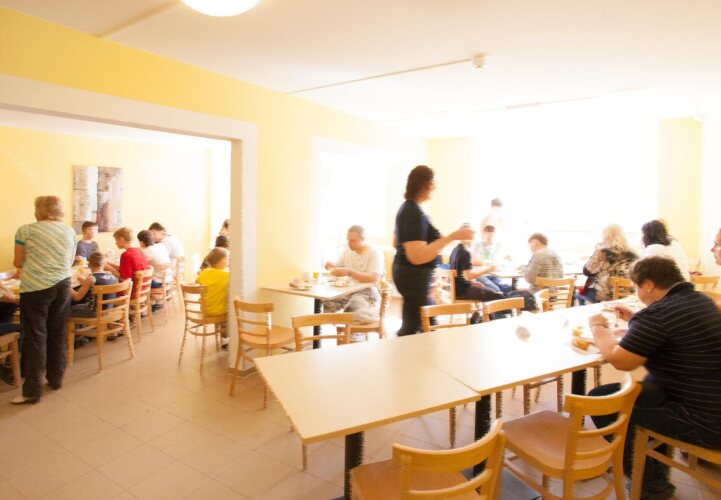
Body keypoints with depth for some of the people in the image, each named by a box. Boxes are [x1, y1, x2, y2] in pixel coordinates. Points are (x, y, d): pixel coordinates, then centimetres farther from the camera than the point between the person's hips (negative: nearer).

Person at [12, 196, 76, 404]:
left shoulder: (26, 230, -3)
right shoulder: (70, 231, 7)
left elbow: (18, 263, 5)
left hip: (36, 288, -4)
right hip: (62, 286, 4)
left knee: (35, 337, 2)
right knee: (57, 335, 13)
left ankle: (32, 390, 6)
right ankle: (56, 379, 25)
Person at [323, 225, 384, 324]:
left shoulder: (375, 252, -12)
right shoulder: (348, 249, 7)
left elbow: (374, 278, -25)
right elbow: (338, 267, 17)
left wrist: (349, 272, -34)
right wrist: (332, 266, -9)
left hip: (367, 291, -6)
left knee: (352, 310, -35)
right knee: (327, 303, -21)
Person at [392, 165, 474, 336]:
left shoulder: (407, 207, 9)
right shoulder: (415, 212, -22)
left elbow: (396, 242, 20)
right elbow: (417, 256, -31)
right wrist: (452, 236, -30)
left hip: (407, 273, 11)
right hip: (414, 276, -11)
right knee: (412, 327, -1)